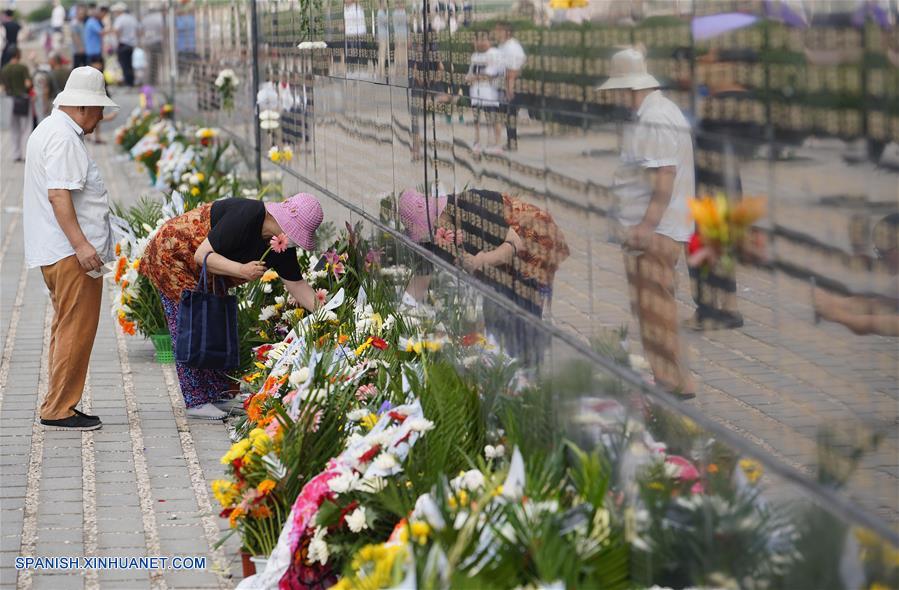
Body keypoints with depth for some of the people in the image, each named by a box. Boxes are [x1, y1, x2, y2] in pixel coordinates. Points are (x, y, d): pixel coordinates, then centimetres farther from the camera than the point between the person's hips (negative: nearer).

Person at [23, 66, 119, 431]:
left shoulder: (49, 130, 20)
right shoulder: (64, 138, -15)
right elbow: (58, 194, -24)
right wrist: (81, 244, -27)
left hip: (54, 251, 11)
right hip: (70, 252, -11)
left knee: (67, 329, 15)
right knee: (77, 329, -8)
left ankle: (59, 406, 20)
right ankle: (59, 409, -7)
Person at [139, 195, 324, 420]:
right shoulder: (245, 216, -33)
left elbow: (297, 285, -1)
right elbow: (202, 255, -31)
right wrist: (241, 270, -40)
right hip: (171, 254, -9)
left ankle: (218, 392, 12)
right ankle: (196, 401, -9)